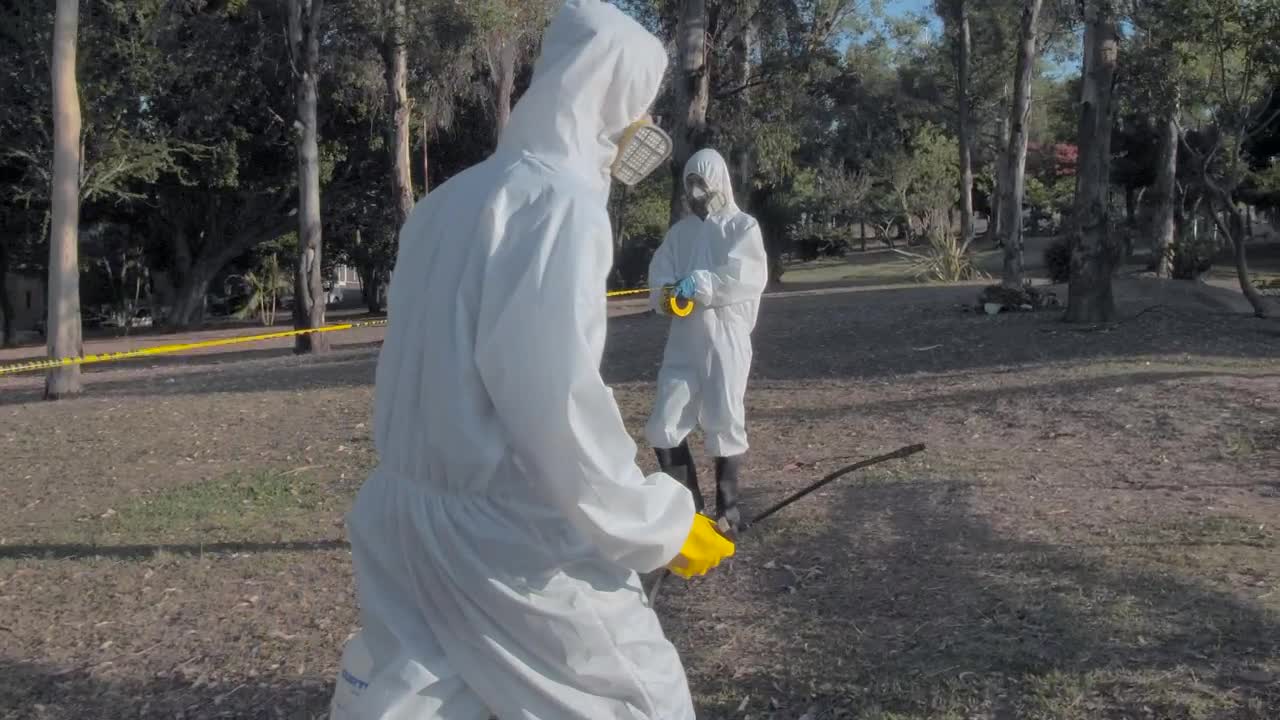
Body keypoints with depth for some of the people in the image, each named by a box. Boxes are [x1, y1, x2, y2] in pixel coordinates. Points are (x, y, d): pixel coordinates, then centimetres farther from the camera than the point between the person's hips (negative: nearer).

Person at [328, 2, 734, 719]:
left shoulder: (446, 201, 7)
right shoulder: (560, 201, -16)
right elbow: (557, 404, -22)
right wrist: (663, 520, -13)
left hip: (408, 523, 8)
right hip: (508, 540, -7)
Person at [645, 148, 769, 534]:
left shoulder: (742, 226, 0)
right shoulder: (679, 231, 14)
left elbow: (750, 276, -17)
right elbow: (659, 279, 3)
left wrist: (699, 284, -25)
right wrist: (670, 295, -19)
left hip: (726, 340, -4)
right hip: (683, 342, 4)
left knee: (725, 424, 1)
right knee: (663, 425, 1)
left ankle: (727, 505, 18)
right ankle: (687, 501, 18)